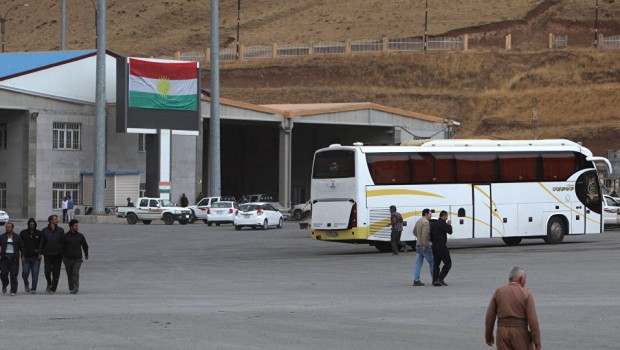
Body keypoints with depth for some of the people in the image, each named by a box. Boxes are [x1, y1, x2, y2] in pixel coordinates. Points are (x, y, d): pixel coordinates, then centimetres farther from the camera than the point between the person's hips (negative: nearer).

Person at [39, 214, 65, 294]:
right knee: (47, 271, -6)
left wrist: (63, 254, 3)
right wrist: (40, 252, -4)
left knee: (56, 273, 0)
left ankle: (53, 288, 7)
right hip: (48, 254, -1)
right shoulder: (44, 231, 3)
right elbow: (41, 242, 4)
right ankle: (49, 284, 20)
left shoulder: (60, 230, 6)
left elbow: (63, 242, 7)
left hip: (58, 254, 1)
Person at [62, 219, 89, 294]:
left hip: (77, 258, -1)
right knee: (70, 274, 7)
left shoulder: (80, 236, 5)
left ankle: (75, 288, -21)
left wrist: (86, 255, 20)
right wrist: (63, 257, 4)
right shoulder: (65, 236, 2)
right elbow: (63, 247, 6)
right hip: (68, 259, 1)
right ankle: (71, 288, 17)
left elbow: (85, 245, 15)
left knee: (75, 272, -15)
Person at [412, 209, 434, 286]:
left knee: (419, 263, 6)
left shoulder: (419, 221, 13)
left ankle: (416, 280, 0)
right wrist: (424, 245, -25)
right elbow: (424, 234, -26)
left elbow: (414, 231, 24)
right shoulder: (426, 222, -16)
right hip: (425, 245, -9)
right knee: (431, 262, 3)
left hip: (418, 245, 9)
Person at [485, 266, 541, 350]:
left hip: (503, 333, 2)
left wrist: (488, 335, 17)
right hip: (520, 334, -2)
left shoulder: (498, 292, 2)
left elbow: (490, 316, 4)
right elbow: (532, 319, -11)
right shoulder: (526, 294, -6)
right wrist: (537, 343, -8)